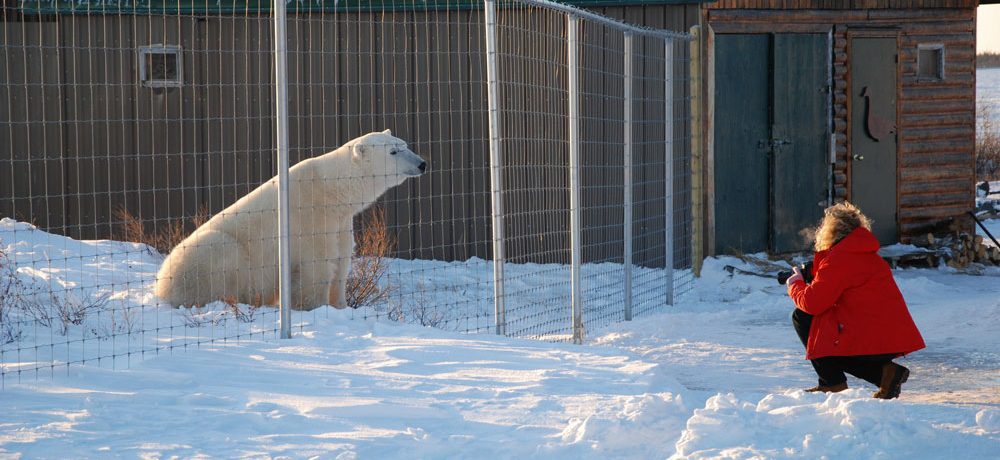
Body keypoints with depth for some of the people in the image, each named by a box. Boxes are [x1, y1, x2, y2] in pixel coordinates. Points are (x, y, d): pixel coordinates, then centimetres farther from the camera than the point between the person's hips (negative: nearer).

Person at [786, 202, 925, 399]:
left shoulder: (838, 259, -10)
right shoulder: (870, 256, 21)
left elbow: (812, 303, -13)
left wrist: (796, 285, 8)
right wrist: (812, 276, 23)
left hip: (870, 338, -9)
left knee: (802, 317, 2)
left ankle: (832, 383, 1)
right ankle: (885, 371, 12)